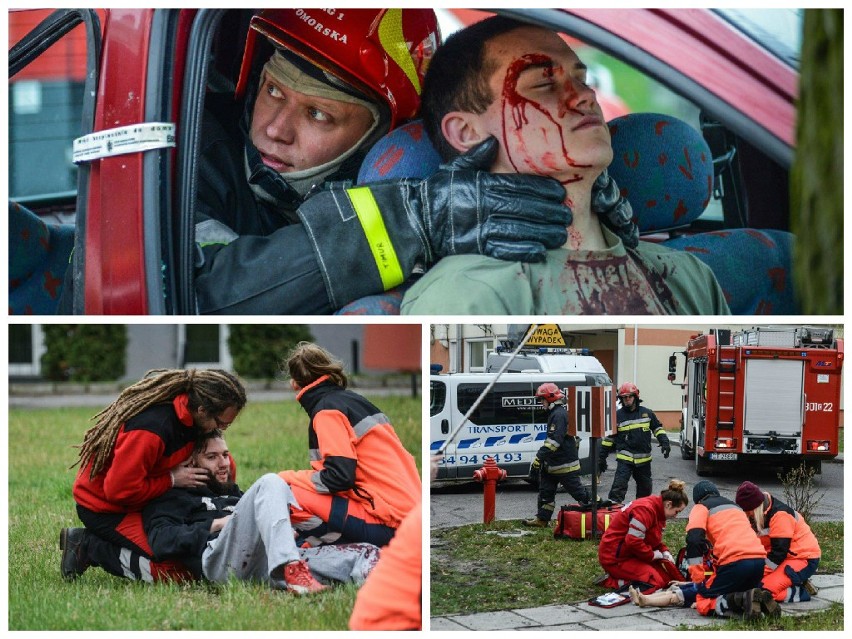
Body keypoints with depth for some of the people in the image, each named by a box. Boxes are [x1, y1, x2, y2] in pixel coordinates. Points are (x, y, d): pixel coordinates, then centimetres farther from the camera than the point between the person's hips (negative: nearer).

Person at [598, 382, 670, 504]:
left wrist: (664, 442, 0)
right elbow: (609, 438, 5)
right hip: (625, 459, -3)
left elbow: (657, 429, 16)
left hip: (643, 459, 3)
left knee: (644, 489, 16)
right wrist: (602, 458, 5)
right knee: (619, 486, -19)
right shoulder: (617, 415, 0)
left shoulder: (647, 413, 5)